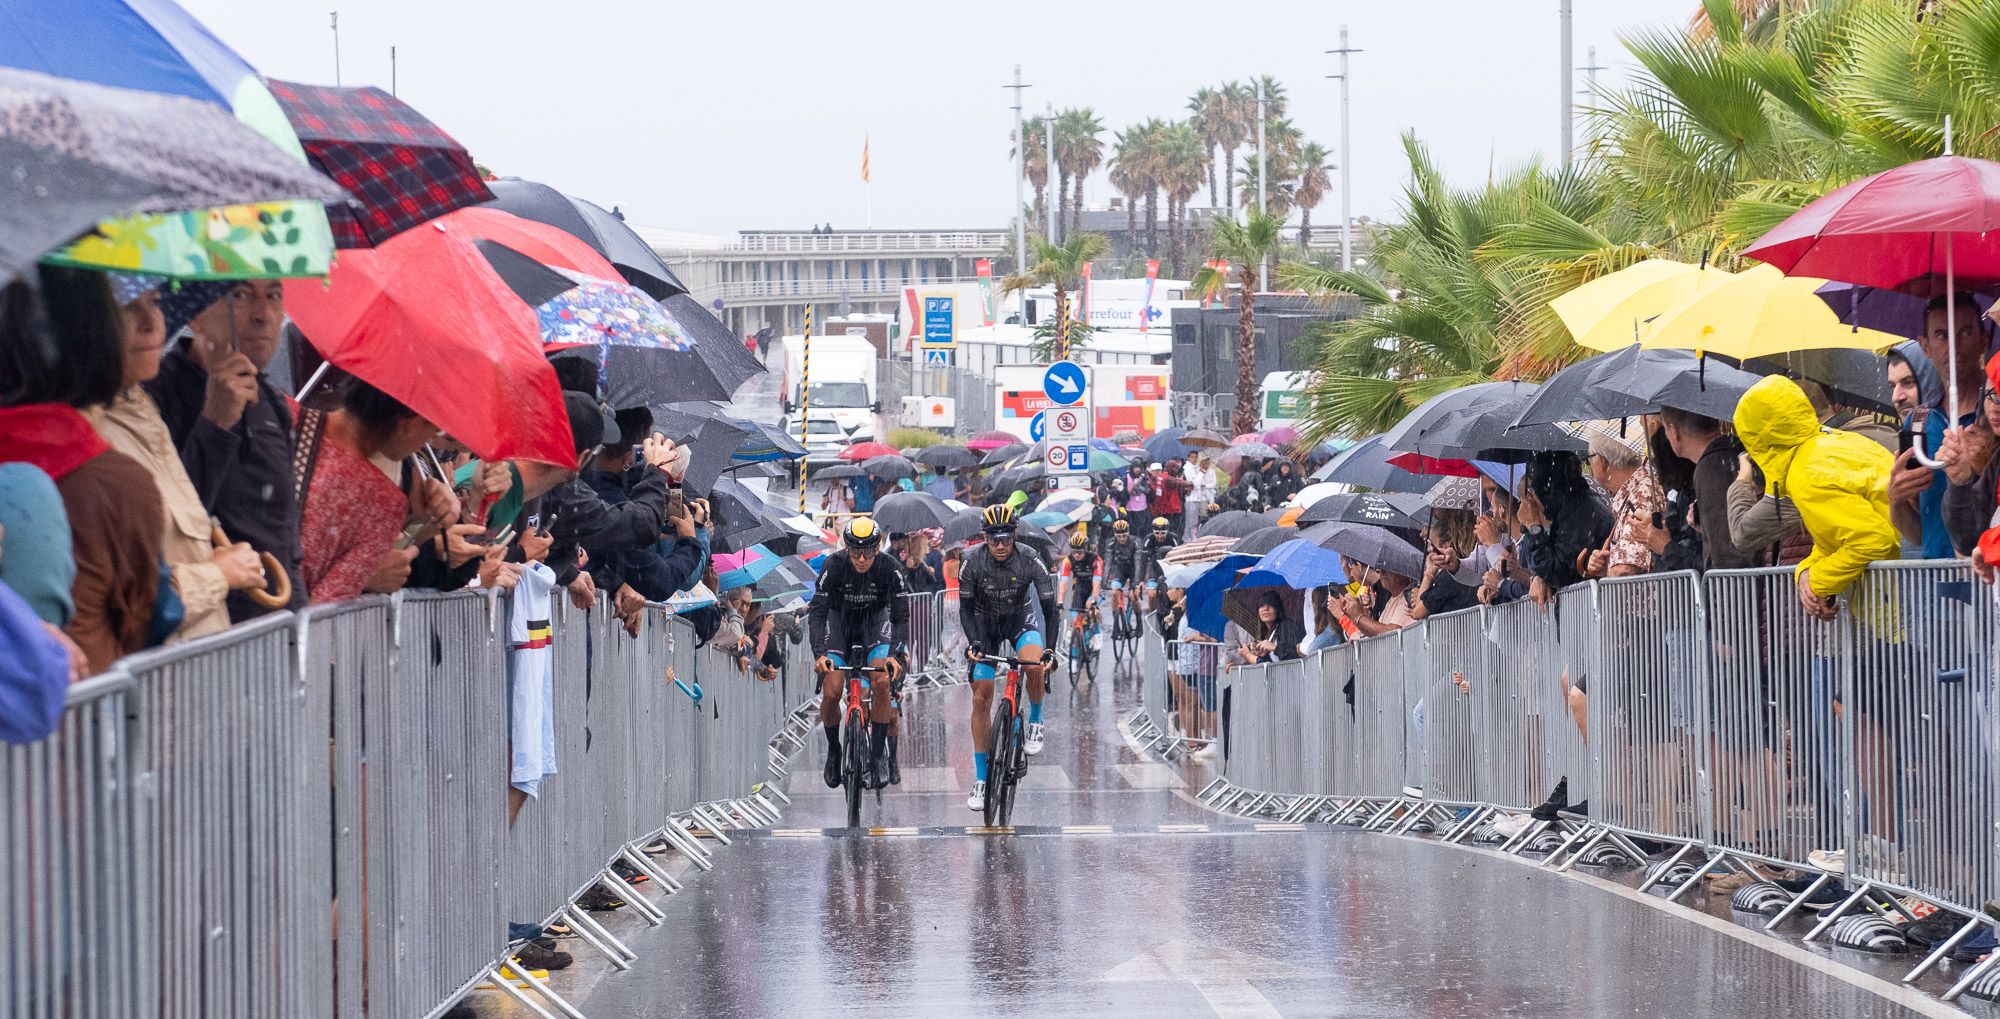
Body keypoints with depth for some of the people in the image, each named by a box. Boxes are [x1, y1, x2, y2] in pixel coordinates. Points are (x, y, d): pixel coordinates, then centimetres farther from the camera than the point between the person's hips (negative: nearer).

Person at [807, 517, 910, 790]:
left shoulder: (889, 569, -25)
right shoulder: (834, 566, -26)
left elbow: (901, 617, -22)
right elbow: (817, 612, -27)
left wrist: (895, 654, -37)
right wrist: (819, 653, -40)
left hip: (876, 620, 0)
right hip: (839, 619, 0)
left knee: (882, 682, -23)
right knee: (831, 692, -16)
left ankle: (879, 755, -12)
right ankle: (833, 750, 10)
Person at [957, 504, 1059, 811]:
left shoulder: (1029, 561, -23)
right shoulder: (974, 562, -21)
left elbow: (1050, 608, -21)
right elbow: (966, 607, -14)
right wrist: (973, 642, -29)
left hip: (1021, 620, -1)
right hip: (985, 624, 1)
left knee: (1034, 665, -35)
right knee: (981, 699, -5)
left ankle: (1035, 723, -5)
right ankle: (981, 780, 3)